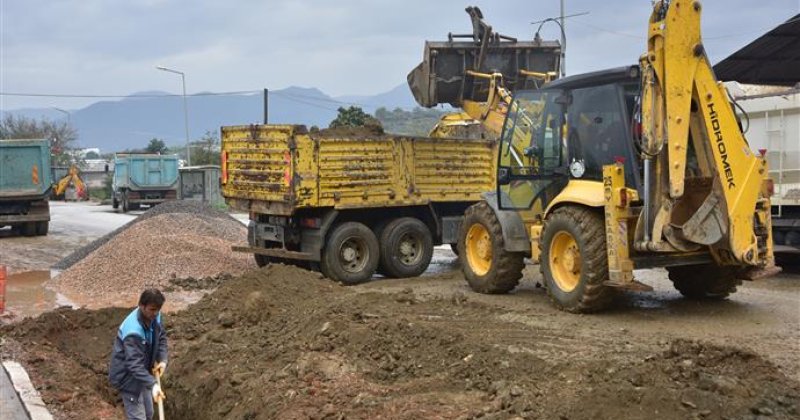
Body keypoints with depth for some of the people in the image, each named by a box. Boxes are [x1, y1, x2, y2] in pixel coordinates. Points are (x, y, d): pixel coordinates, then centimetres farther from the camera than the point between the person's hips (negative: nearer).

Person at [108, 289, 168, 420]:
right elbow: (134, 364, -38)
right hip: (127, 376, -8)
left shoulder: (154, 316, -10)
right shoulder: (133, 331, -36)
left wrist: (162, 359, -7)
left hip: (142, 372, 8)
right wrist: (153, 384, -47)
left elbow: (161, 337, 8)